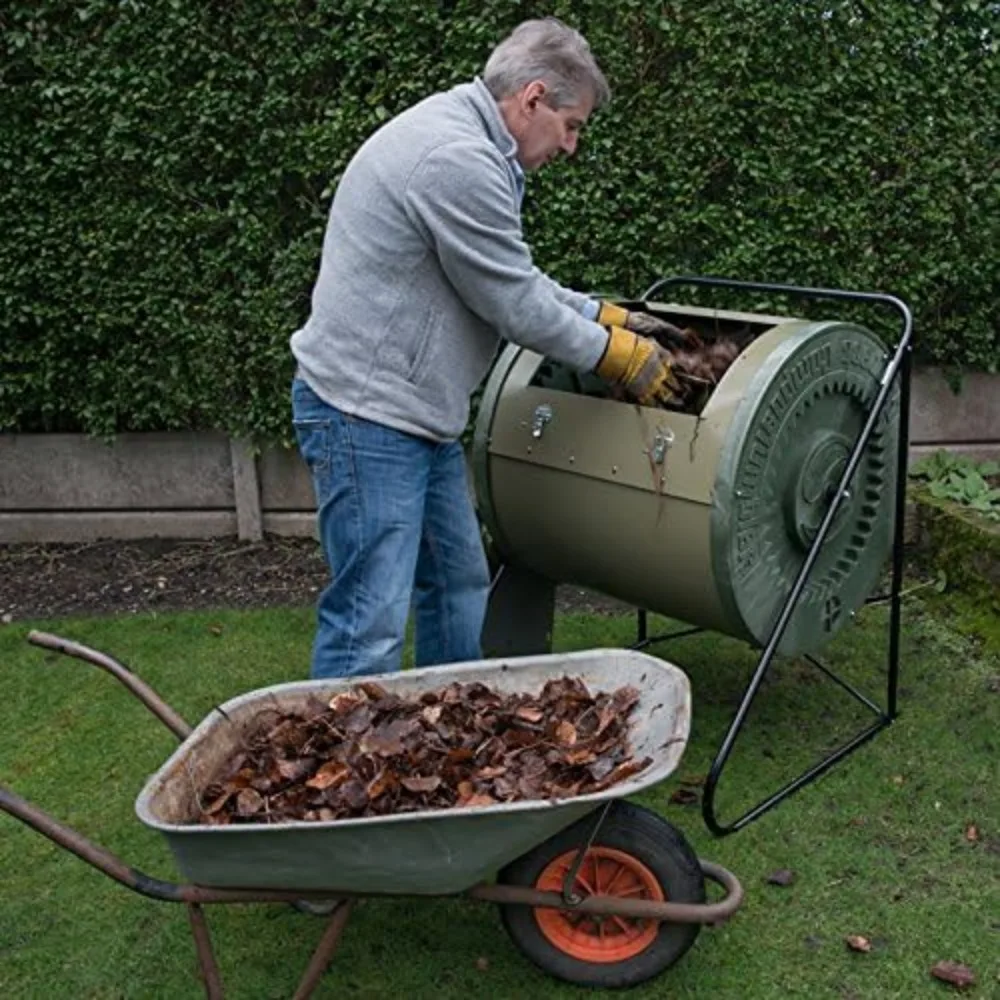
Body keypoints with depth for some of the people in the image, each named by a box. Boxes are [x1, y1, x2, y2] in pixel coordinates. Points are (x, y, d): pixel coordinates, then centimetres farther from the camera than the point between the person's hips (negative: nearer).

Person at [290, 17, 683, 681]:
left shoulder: (465, 141, 14)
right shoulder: (458, 159, -20)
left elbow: (515, 277, 23)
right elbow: (513, 304, -15)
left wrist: (602, 313, 17)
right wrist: (612, 353, -2)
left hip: (420, 414, 11)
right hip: (366, 413, -11)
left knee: (459, 588, 17)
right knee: (370, 624, -7)